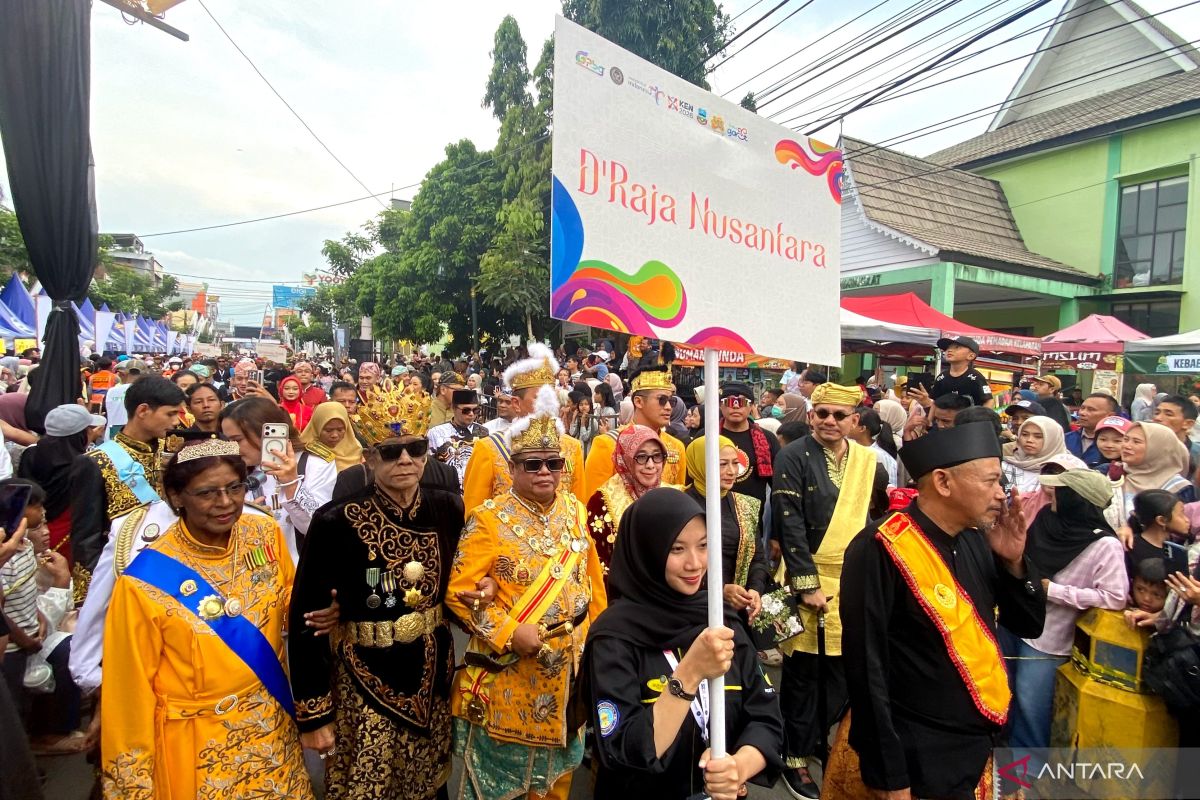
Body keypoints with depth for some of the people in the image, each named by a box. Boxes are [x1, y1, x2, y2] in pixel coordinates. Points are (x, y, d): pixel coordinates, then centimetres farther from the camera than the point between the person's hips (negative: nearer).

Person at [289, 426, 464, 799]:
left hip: (434, 671, 4)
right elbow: (304, 617, -14)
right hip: (365, 679, -4)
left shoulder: (449, 509, -7)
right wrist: (312, 713, -11)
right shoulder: (337, 522, -20)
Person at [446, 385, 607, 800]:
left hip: (569, 664, 5)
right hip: (508, 668, -4)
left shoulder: (575, 511, 1)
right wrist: (510, 633, -21)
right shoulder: (489, 518, -15)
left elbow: (591, 580, 9)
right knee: (499, 765, 12)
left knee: (558, 761, 21)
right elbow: (458, 590, -16)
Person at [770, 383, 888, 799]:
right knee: (802, 671, 7)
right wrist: (808, 583, -17)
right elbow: (790, 524, -14)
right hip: (808, 577, -4)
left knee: (846, 668, 13)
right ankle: (797, 757, 23)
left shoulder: (870, 463, 5)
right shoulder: (793, 457, -9)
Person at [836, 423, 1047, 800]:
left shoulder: (976, 540, -1)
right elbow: (867, 670, -21)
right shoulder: (882, 550, -23)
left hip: (975, 747, 8)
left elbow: (1030, 626, 9)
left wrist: (1013, 561, -9)